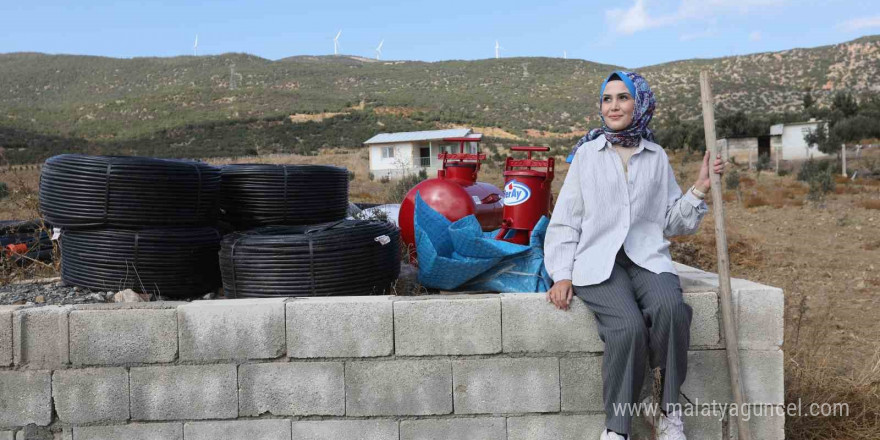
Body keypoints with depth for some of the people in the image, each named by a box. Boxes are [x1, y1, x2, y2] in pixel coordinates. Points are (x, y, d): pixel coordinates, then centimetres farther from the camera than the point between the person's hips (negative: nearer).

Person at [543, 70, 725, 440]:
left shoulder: (657, 157, 16)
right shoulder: (587, 154, 10)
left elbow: (671, 223, 17)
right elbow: (565, 220, 9)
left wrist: (699, 189, 3)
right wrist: (562, 275, -2)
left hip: (647, 258, 2)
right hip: (598, 262, -2)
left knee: (670, 309, -32)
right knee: (628, 326, -31)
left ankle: (669, 410, -13)